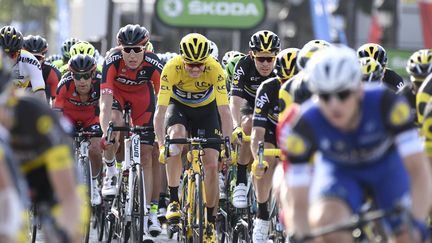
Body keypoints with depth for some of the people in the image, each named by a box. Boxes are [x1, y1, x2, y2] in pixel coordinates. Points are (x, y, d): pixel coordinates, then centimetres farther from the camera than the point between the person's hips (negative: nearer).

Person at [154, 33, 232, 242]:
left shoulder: (215, 69, -31)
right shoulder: (171, 68, -32)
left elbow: (224, 110, -31)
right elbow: (160, 110, -34)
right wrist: (161, 144, -44)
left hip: (206, 109, 1)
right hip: (179, 107, -1)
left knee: (212, 166, -9)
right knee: (176, 137, -34)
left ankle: (210, 221, 8)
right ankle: (174, 200, -23)